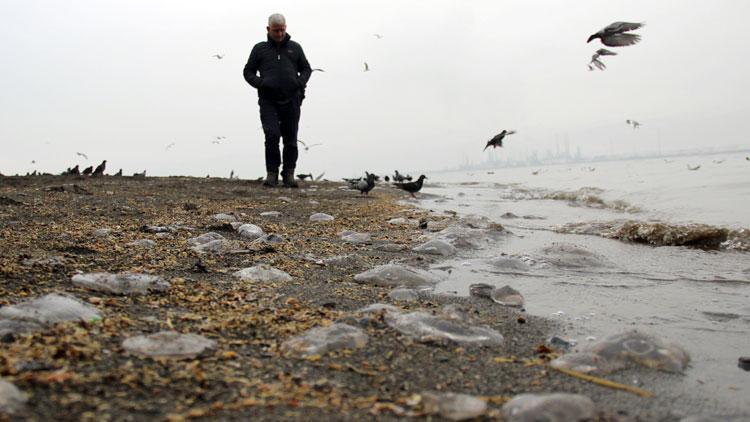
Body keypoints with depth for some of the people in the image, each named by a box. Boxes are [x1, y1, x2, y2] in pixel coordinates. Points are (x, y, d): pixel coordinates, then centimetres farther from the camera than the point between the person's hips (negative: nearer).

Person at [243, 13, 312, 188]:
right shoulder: (260, 48, 13)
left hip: (291, 100, 1)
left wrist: (300, 82, 0)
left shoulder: (295, 47, 16)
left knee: (291, 139, 2)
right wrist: (260, 83, -5)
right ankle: (272, 173, -5)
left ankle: (289, 173, 12)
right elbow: (248, 71, 15)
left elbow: (306, 68, 21)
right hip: (268, 101, -1)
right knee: (272, 135, -16)